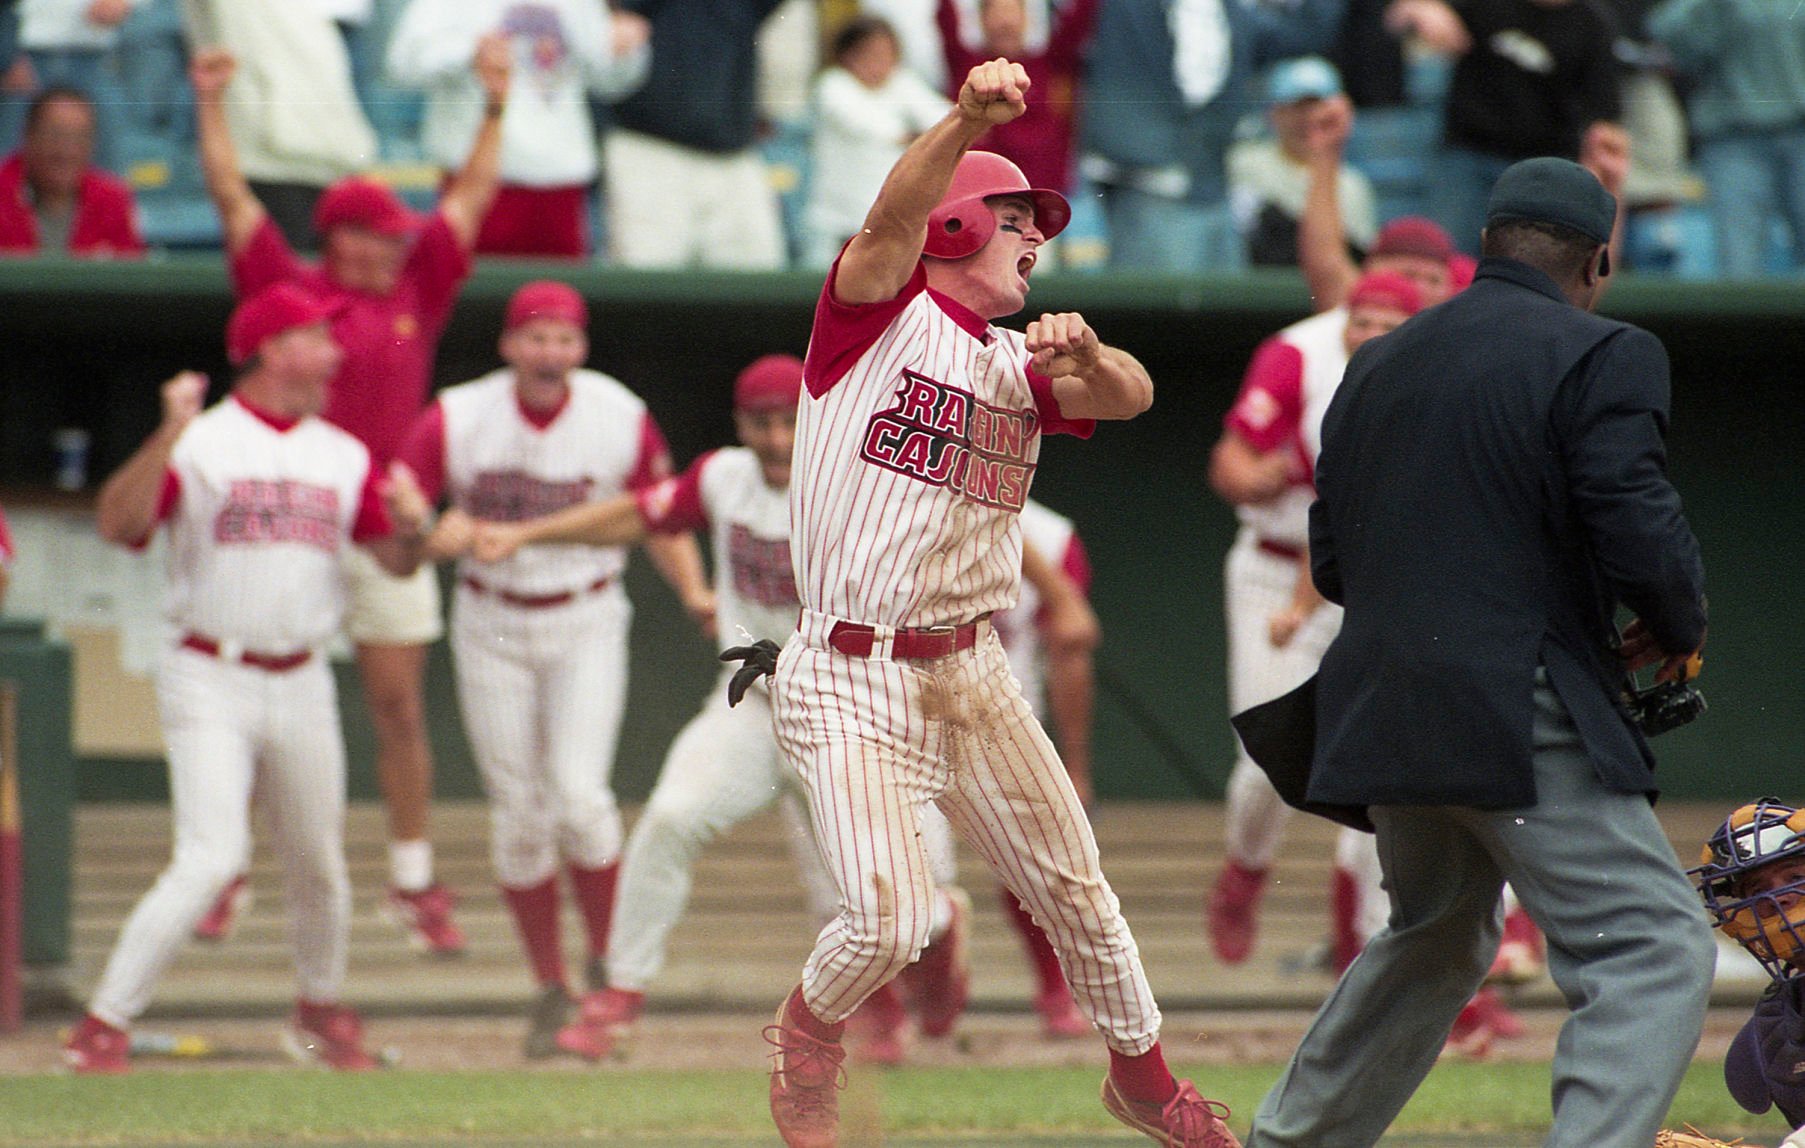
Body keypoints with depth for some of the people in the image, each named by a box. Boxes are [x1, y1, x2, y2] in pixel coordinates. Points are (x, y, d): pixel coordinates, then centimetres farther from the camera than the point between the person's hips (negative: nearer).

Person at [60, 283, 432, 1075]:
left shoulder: (345, 459, 10)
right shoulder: (198, 445, -6)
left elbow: (398, 561, 12)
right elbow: (118, 525, -19)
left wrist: (410, 524, -11)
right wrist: (169, 434, -30)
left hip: (301, 683, 5)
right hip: (210, 682, -5)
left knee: (319, 868, 13)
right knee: (210, 859, -18)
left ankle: (320, 1012, 37)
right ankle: (103, 1028, -14)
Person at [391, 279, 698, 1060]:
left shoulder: (622, 419, -9)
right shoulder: (456, 421, -10)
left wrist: (697, 592, -14)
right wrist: (438, 537, -30)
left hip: (586, 622, -1)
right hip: (491, 626, 1)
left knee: (580, 797, -16)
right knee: (519, 814, 4)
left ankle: (610, 968, 4)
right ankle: (551, 990, 17)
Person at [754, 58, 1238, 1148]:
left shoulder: (1020, 366, 12)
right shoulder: (881, 314, -5)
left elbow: (1131, 396, -4)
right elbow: (894, 215, -25)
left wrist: (1086, 354, -27)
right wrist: (969, 116, -42)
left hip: (972, 676, 6)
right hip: (850, 681, -6)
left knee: (1077, 893, 11)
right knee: (890, 920, -17)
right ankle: (809, 1033, 15)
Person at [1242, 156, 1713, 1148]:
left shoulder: (1377, 364, 16)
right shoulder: (1600, 357, -6)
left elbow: (1332, 563, 19)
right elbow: (1641, 536, -15)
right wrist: (1678, 629, 4)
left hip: (1381, 720, 8)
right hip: (1519, 718, -8)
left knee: (1435, 941, 27)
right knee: (1654, 951, -7)